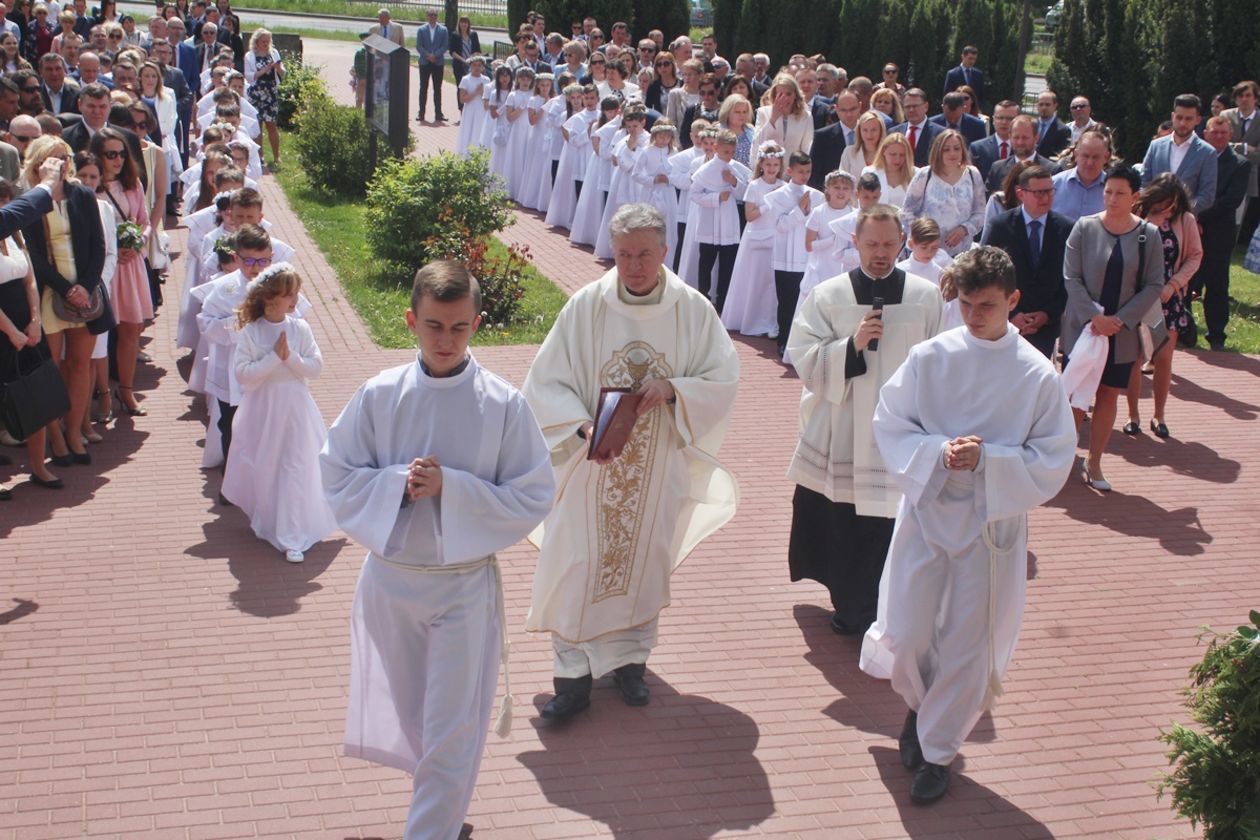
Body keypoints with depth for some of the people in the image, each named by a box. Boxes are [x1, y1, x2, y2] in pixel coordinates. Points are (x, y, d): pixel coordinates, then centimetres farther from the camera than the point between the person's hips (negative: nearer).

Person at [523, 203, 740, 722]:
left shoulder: (693, 310, -7)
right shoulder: (585, 306, -9)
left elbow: (723, 378, -1)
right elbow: (547, 382, -7)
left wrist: (673, 389, -19)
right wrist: (582, 427, -23)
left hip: (659, 467, 1)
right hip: (592, 464, -1)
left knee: (644, 561, 14)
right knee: (578, 566, 1)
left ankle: (629, 657, 33)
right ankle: (574, 675, 13)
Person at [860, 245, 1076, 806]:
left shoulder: (1038, 376, -8)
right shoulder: (929, 357, -5)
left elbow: (1052, 463, -7)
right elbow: (890, 424, -2)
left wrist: (985, 461, -21)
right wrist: (938, 452, -20)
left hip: (993, 523, -1)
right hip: (926, 511, 1)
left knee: (968, 644, 7)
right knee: (905, 636, 4)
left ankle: (937, 749, 27)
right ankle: (919, 704, 39)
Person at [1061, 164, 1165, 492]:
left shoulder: (1149, 235, -3)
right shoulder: (1084, 228, -7)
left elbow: (1154, 285, -2)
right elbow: (1071, 278, -8)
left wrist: (1121, 320, -13)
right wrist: (1094, 316, -18)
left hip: (1123, 332, 2)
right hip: (1082, 327, -1)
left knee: (1108, 396, 9)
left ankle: (1094, 464, 21)